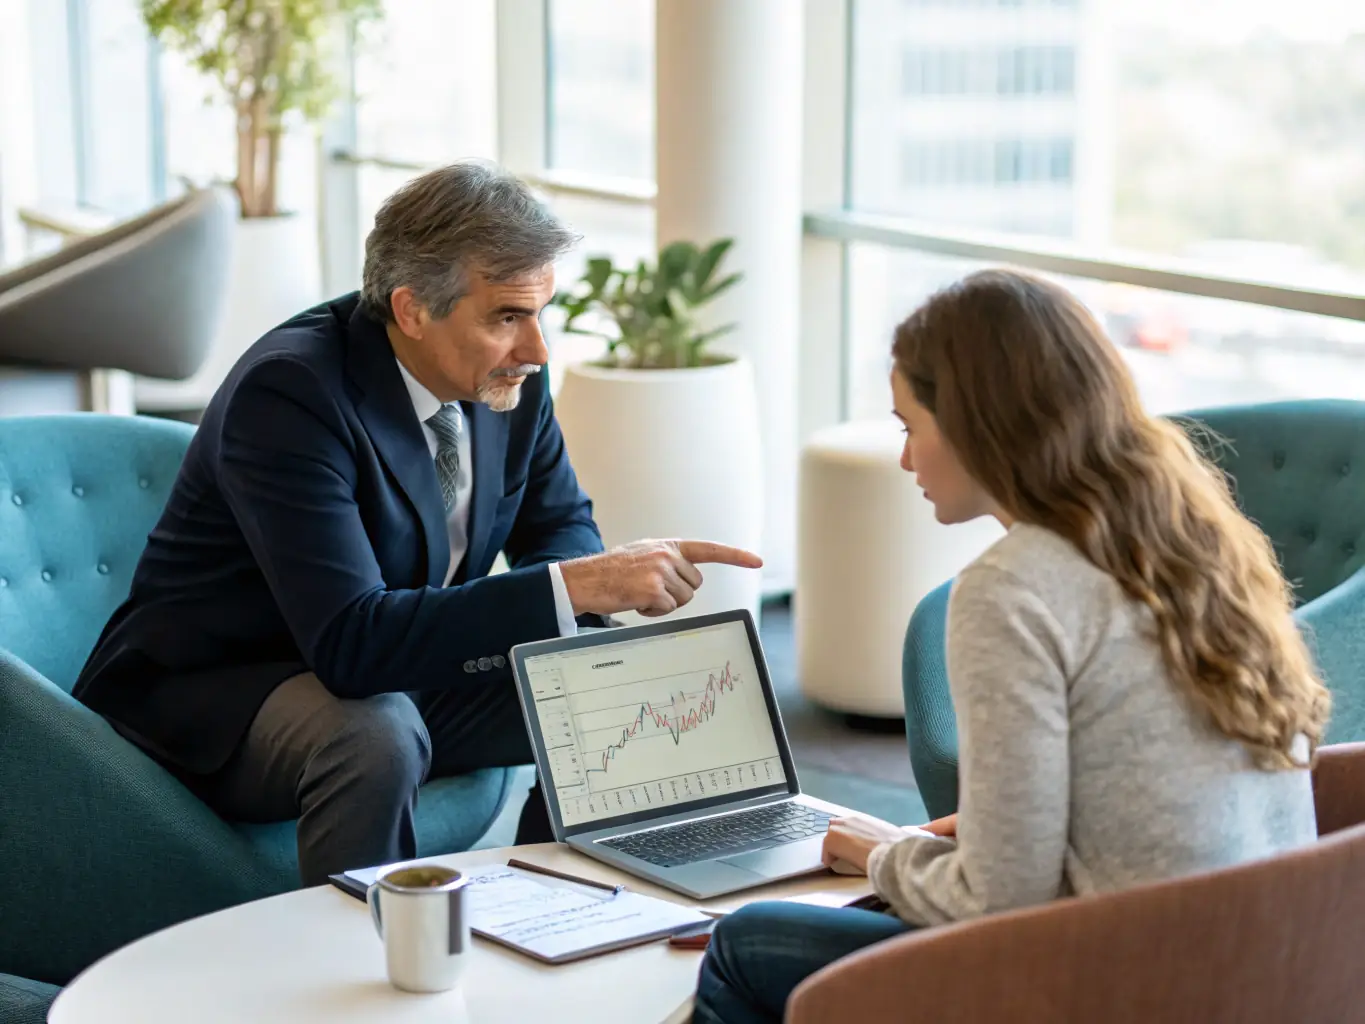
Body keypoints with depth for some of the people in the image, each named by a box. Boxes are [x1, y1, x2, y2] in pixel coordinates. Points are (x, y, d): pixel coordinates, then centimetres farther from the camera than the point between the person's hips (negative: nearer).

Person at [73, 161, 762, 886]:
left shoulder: (508, 369, -7)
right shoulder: (288, 392, -29)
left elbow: (559, 523, 9)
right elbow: (351, 641, -37)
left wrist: (598, 581, -16)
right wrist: (574, 586, -40)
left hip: (401, 671, 7)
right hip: (211, 693, -7)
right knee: (377, 734, -36)